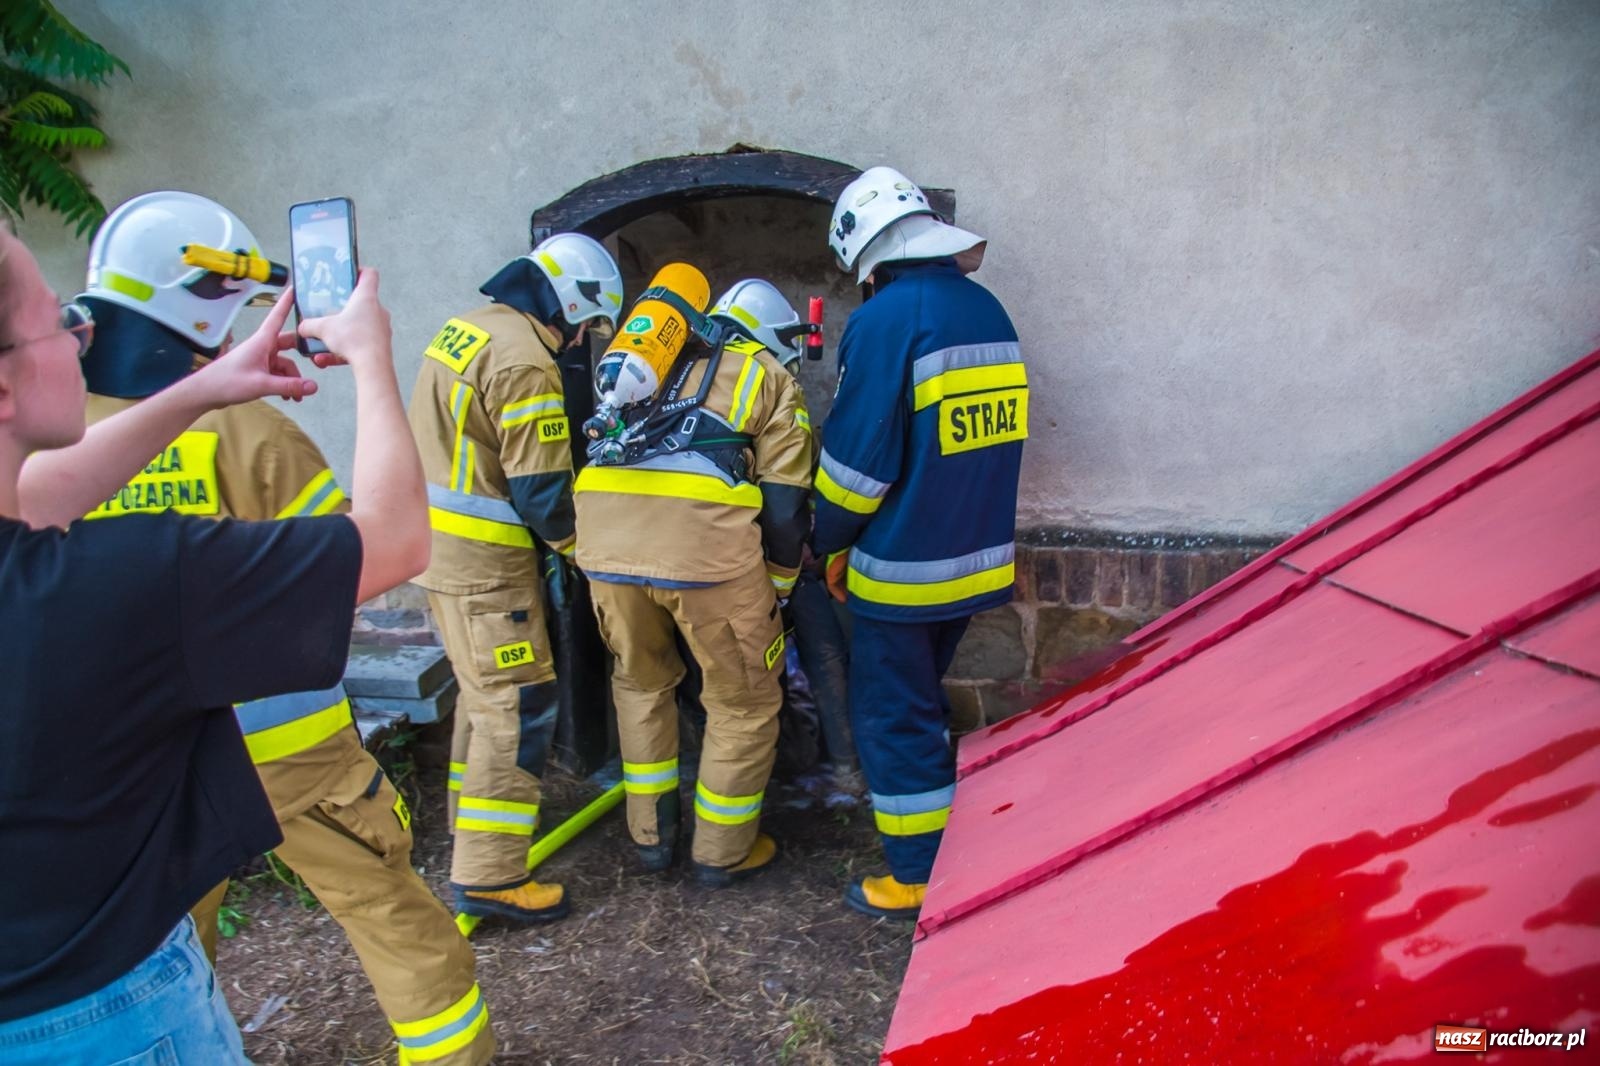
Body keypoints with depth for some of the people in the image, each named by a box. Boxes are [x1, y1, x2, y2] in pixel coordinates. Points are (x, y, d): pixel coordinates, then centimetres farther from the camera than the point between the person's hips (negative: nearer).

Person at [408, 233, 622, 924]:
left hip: (441, 545, 10)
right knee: (518, 708, -4)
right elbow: (543, 492, -20)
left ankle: (473, 813, 39)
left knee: (483, 692, 23)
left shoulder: (466, 329, 12)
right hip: (485, 562, -10)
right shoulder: (524, 360, -19)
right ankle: (488, 874, 1)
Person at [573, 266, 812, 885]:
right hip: (707, 538, -4)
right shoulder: (766, 374, 21)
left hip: (605, 533, 5)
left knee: (640, 680, 28)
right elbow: (783, 502, 12)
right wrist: (778, 590, 24)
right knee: (743, 701, 17)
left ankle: (650, 836, 36)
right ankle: (722, 853, 28)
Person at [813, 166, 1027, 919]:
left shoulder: (884, 321, -17)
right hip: (977, 560, 8)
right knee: (923, 702, 24)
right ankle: (944, 841, 38)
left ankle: (920, 877, 17)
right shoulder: (987, 311, 7)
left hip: (902, 570, -8)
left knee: (893, 717, 6)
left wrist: (833, 546, -2)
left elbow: (859, 458, -17)